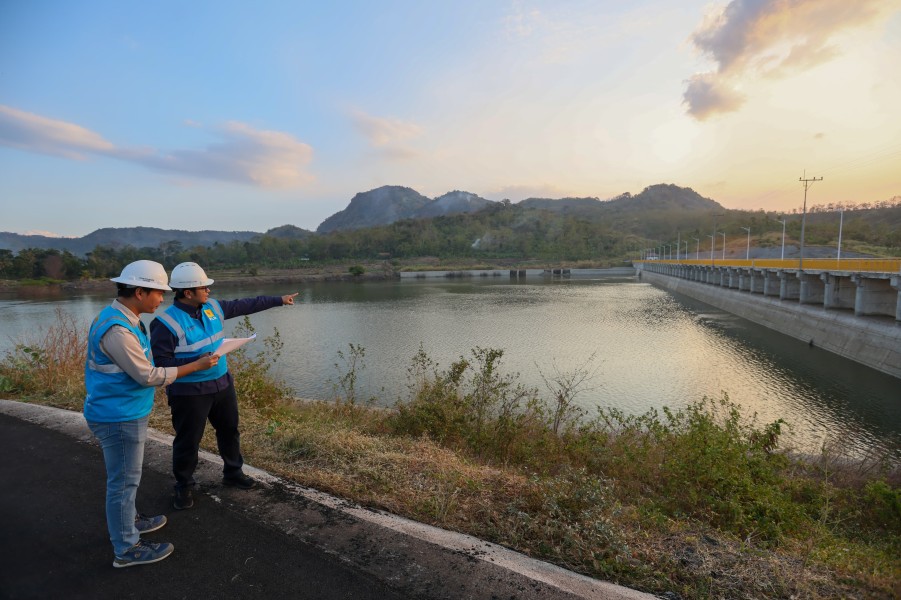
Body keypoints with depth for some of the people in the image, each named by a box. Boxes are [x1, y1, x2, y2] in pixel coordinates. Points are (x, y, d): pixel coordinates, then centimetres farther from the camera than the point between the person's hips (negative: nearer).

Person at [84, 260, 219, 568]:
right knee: (123, 481, 4)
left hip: (122, 412, 10)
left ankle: (128, 521, 44)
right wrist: (197, 365, -18)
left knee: (124, 476, 25)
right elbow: (148, 376, -23)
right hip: (119, 417, -10)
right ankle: (127, 549, 19)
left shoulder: (123, 318, 4)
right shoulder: (117, 329, -27)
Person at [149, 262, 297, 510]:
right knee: (188, 441, 7)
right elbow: (160, 361, -19)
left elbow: (244, 305, 10)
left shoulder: (212, 307, 1)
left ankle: (233, 472, 39)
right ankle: (184, 487, 30)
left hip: (222, 384, 7)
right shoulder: (166, 322, -19)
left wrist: (278, 300, 14)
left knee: (230, 430, 19)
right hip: (189, 392, -7)